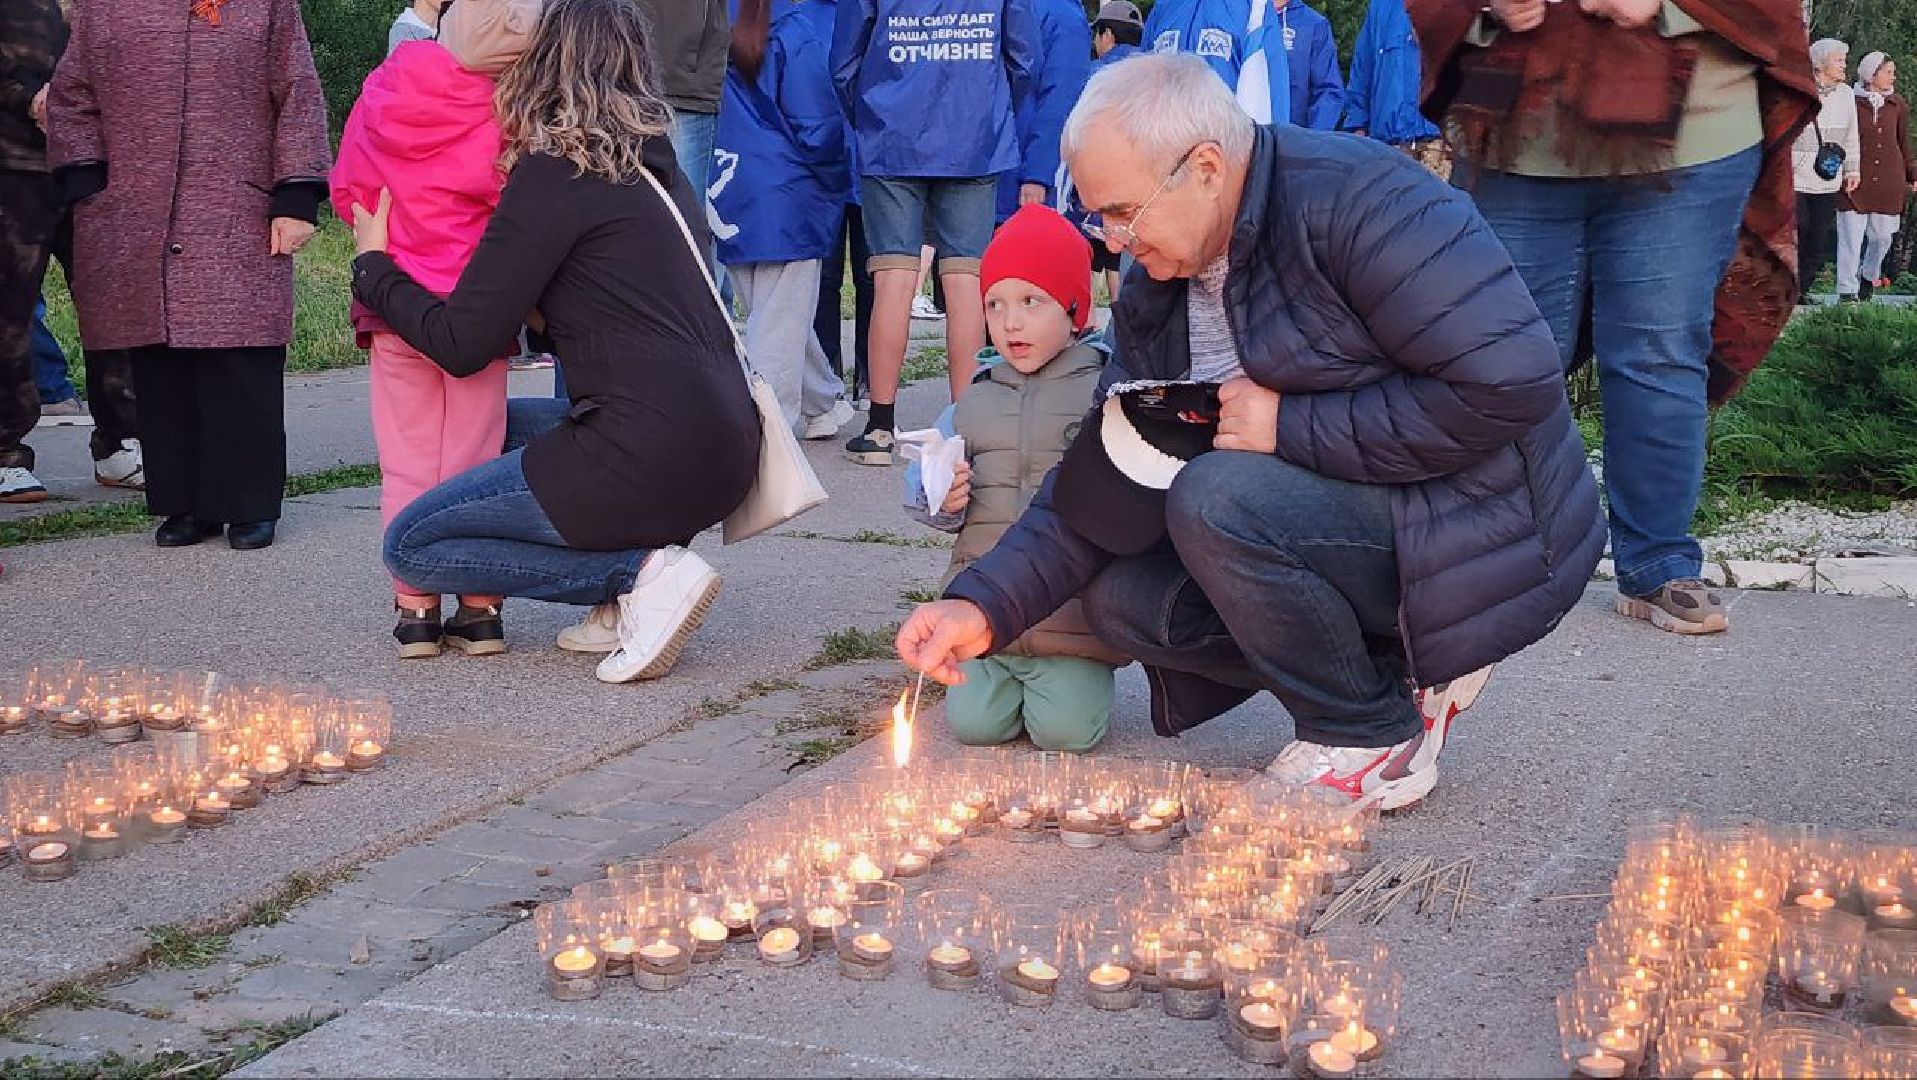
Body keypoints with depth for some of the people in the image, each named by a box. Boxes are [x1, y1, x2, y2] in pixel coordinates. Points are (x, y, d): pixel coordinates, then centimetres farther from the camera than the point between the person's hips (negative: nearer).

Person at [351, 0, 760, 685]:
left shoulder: (555, 174, -7)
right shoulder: (658, 170, 16)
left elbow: (461, 345, -6)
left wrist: (372, 267, 11)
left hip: (653, 458, -8)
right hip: (724, 449, 8)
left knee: (411, 545, 6)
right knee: (506, 424, 29)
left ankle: (643, 572, -7)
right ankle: (631, 599, 11)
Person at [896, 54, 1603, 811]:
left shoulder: (1355, 199, -21)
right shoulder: (1155, 293, 4)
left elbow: (1510, 382, -29)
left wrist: (1290, 426, -24)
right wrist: (986, 605, -10)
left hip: (1478, 526, -8)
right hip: (1350, 517, 8)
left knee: (1218, 498, -28)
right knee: (1121, 599, -6)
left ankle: (1375, 736, -7)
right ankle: (1396, 674, 5)